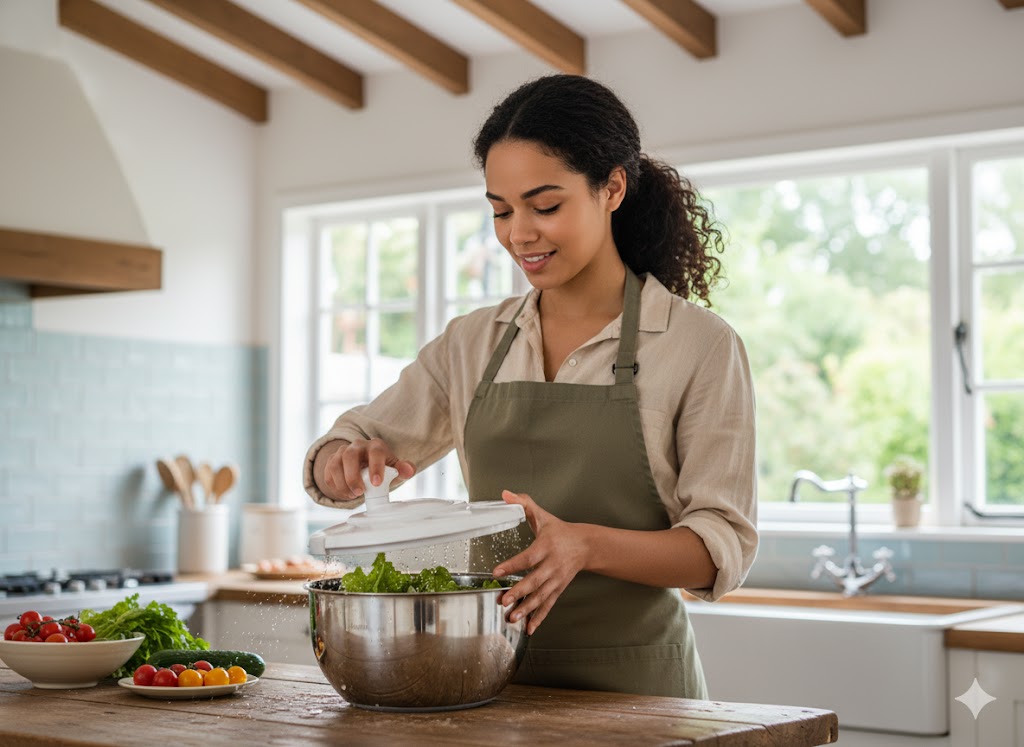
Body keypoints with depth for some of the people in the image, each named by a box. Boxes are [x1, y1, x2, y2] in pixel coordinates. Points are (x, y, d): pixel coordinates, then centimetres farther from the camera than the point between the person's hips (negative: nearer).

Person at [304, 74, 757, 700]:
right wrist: (345, 461, -13)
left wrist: (586, 545, -26)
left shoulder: (702, 347, -6)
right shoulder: (474, 343, 7)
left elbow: (725, 544, -9)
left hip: (632, 689, -3)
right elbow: (334, 469, 11)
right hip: (493, 678, 4)